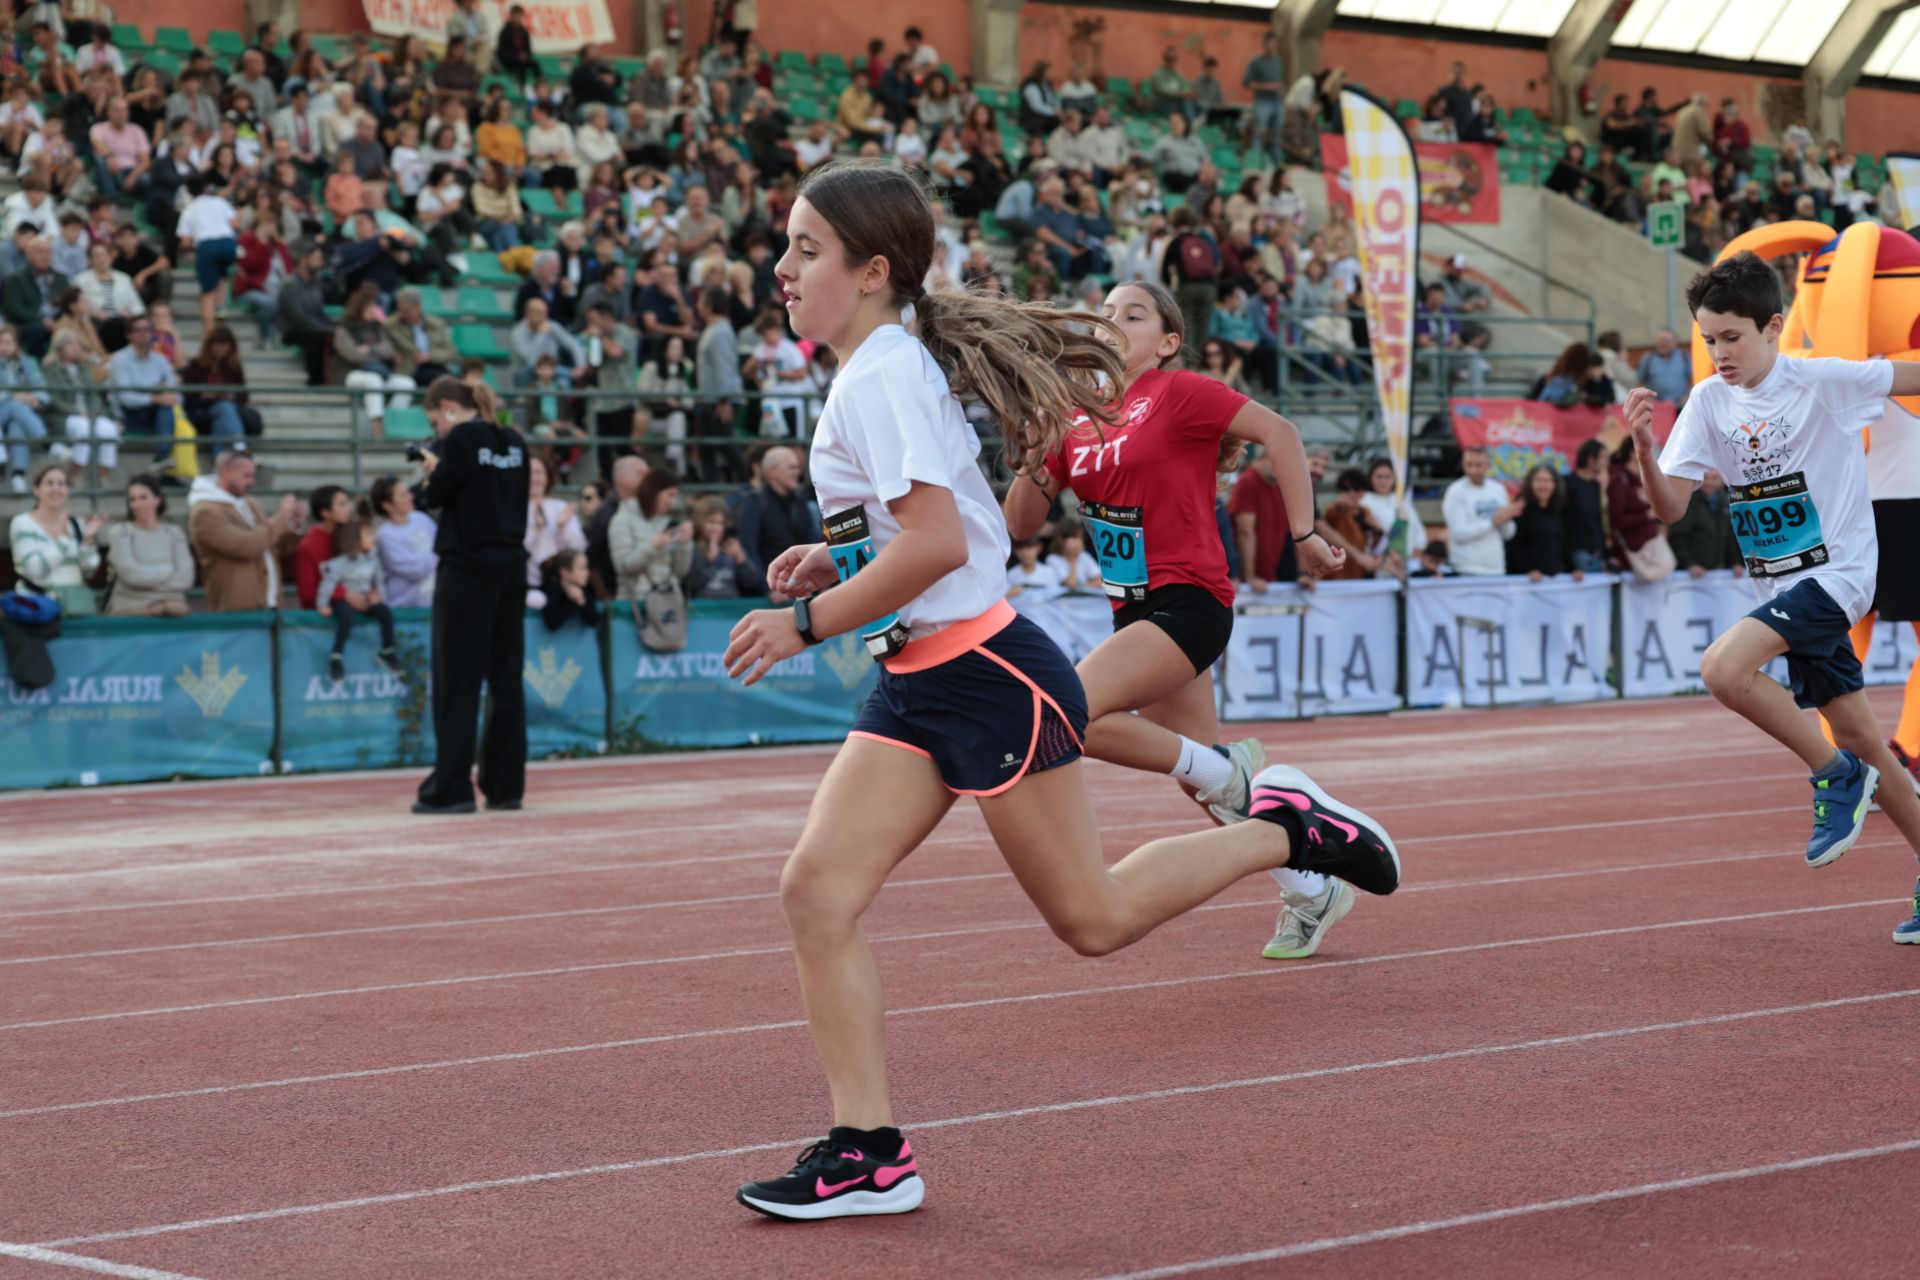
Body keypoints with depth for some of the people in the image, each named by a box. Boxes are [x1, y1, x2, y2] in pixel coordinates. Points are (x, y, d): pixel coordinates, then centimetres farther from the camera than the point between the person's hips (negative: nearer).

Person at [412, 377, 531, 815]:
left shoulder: (461, 439, -10)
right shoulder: (514, 442, 11)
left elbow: (436, 496, -10)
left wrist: (432, 473, 10)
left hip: (468, 569, -7)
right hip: (511, 565, 7)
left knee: (457, 680, -3)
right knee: (506, 677, 9)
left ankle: (451, 788, -5)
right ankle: (506, 785, 11)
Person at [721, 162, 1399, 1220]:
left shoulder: (882, 377, -18)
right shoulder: (874, 372, 12)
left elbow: (939, 543, -26)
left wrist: (806, 622, -19)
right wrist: (836, 559, 11)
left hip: (986, 675, -9)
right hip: (917, 686, 9)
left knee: (1093, 916, 3)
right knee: (816, 891, -2)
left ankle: (1282, 827, 22)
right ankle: (867, 1152, 1)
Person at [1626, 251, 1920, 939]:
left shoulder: (1827, 382, -14)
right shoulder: (1710, 402, 0)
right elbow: (1670, 508, -4)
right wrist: (1643, 448, -21)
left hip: (1836, 573, -6)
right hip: (1784, 586, 6)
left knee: (1722, 668, -26)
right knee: (1862, 742, 9)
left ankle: (1836, 775, -9)